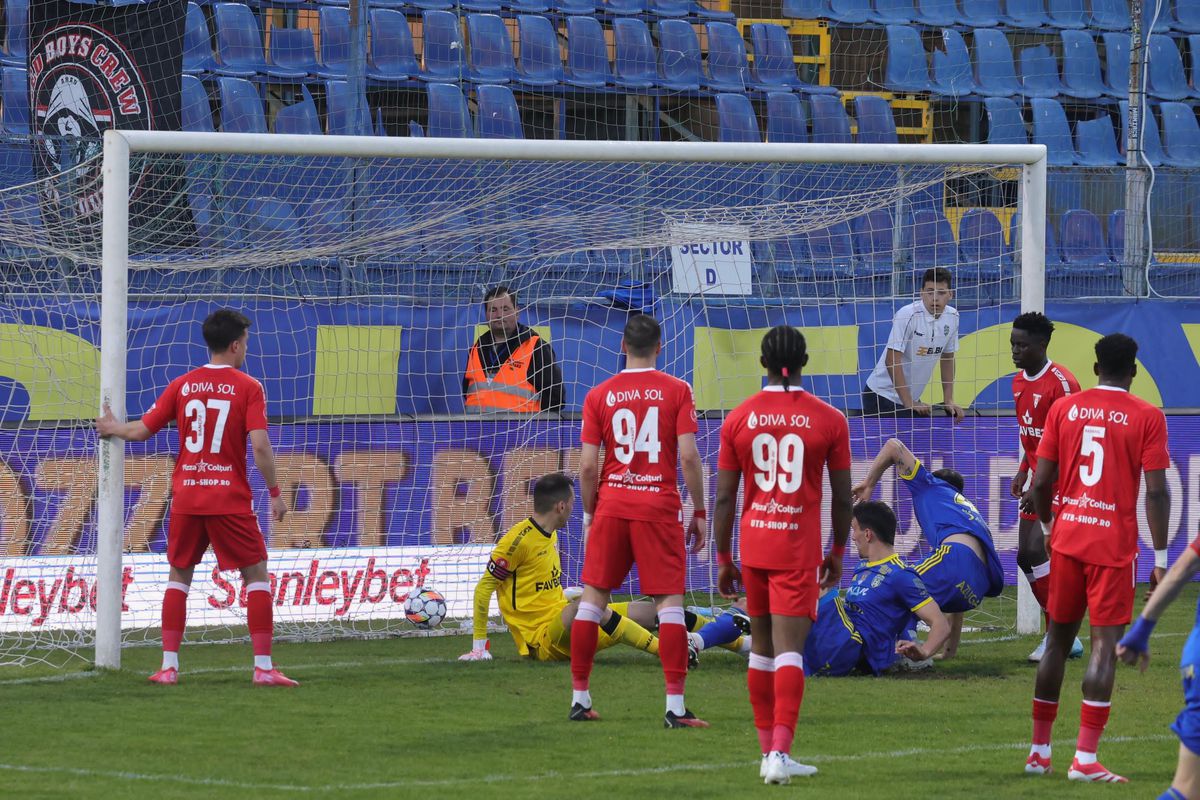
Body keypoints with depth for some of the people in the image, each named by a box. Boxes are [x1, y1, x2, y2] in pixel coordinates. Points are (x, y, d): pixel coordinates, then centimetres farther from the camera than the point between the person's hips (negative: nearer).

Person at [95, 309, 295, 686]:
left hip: (186, 499, 3)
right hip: (230, 500, -3)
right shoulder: (248, 388, -6)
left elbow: (141, 431, 8)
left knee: (179, 574, 16)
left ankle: (169, 665, 10)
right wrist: (275, 493, -5)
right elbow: (260, 445, -15)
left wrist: (113, 428, 30)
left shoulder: (181, 386, 5)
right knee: (256, 574, 5)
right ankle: (263, 666, -3)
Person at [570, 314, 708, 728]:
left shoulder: (599, 395, 3)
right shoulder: (677, 391, -2)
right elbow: (689, 457, -7)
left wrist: (589, 513, 13)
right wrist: (699, 512, 1)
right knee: (670, 601, -1)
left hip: (611, 506, 2)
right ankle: (675, 705, -8)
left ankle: (579, 698, 13)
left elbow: (587, 466, 0)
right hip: (660, 506, -2)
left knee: (593, 596, 11)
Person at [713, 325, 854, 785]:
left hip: (753, 543, 2)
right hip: (799, 548, -2)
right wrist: (837, 553, 14)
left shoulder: (739, 419, 1)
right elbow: (842, 497, 1)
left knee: (761, 646, 15)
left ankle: (768, 752, 20)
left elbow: (724, 498, 1)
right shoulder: (828, 420, -4)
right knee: (789, 649, -7)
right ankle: (780, 753, -19)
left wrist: (723, 560, 9)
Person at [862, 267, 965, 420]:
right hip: (883, 395, -6)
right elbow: (892, 361, -22)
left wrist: (948, 400, 7)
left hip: (912, 398, 6)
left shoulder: (952, 317, -1)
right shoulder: (907, 315, -20)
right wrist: (908, 403, -22)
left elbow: (947, 359, 12)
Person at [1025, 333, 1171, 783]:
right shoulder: (1146, 417, -5)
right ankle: (1085, 759, -11)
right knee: (1105, 645, -4)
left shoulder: (1064, 409, 4)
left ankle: (1039, 750, 20)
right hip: (1114, 545, -4)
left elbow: (1041, 482, 3)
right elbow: (1157, 491, -10)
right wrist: (1160, 558, -5)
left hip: (1067, 539, 4)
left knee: (1058, 639, 15)